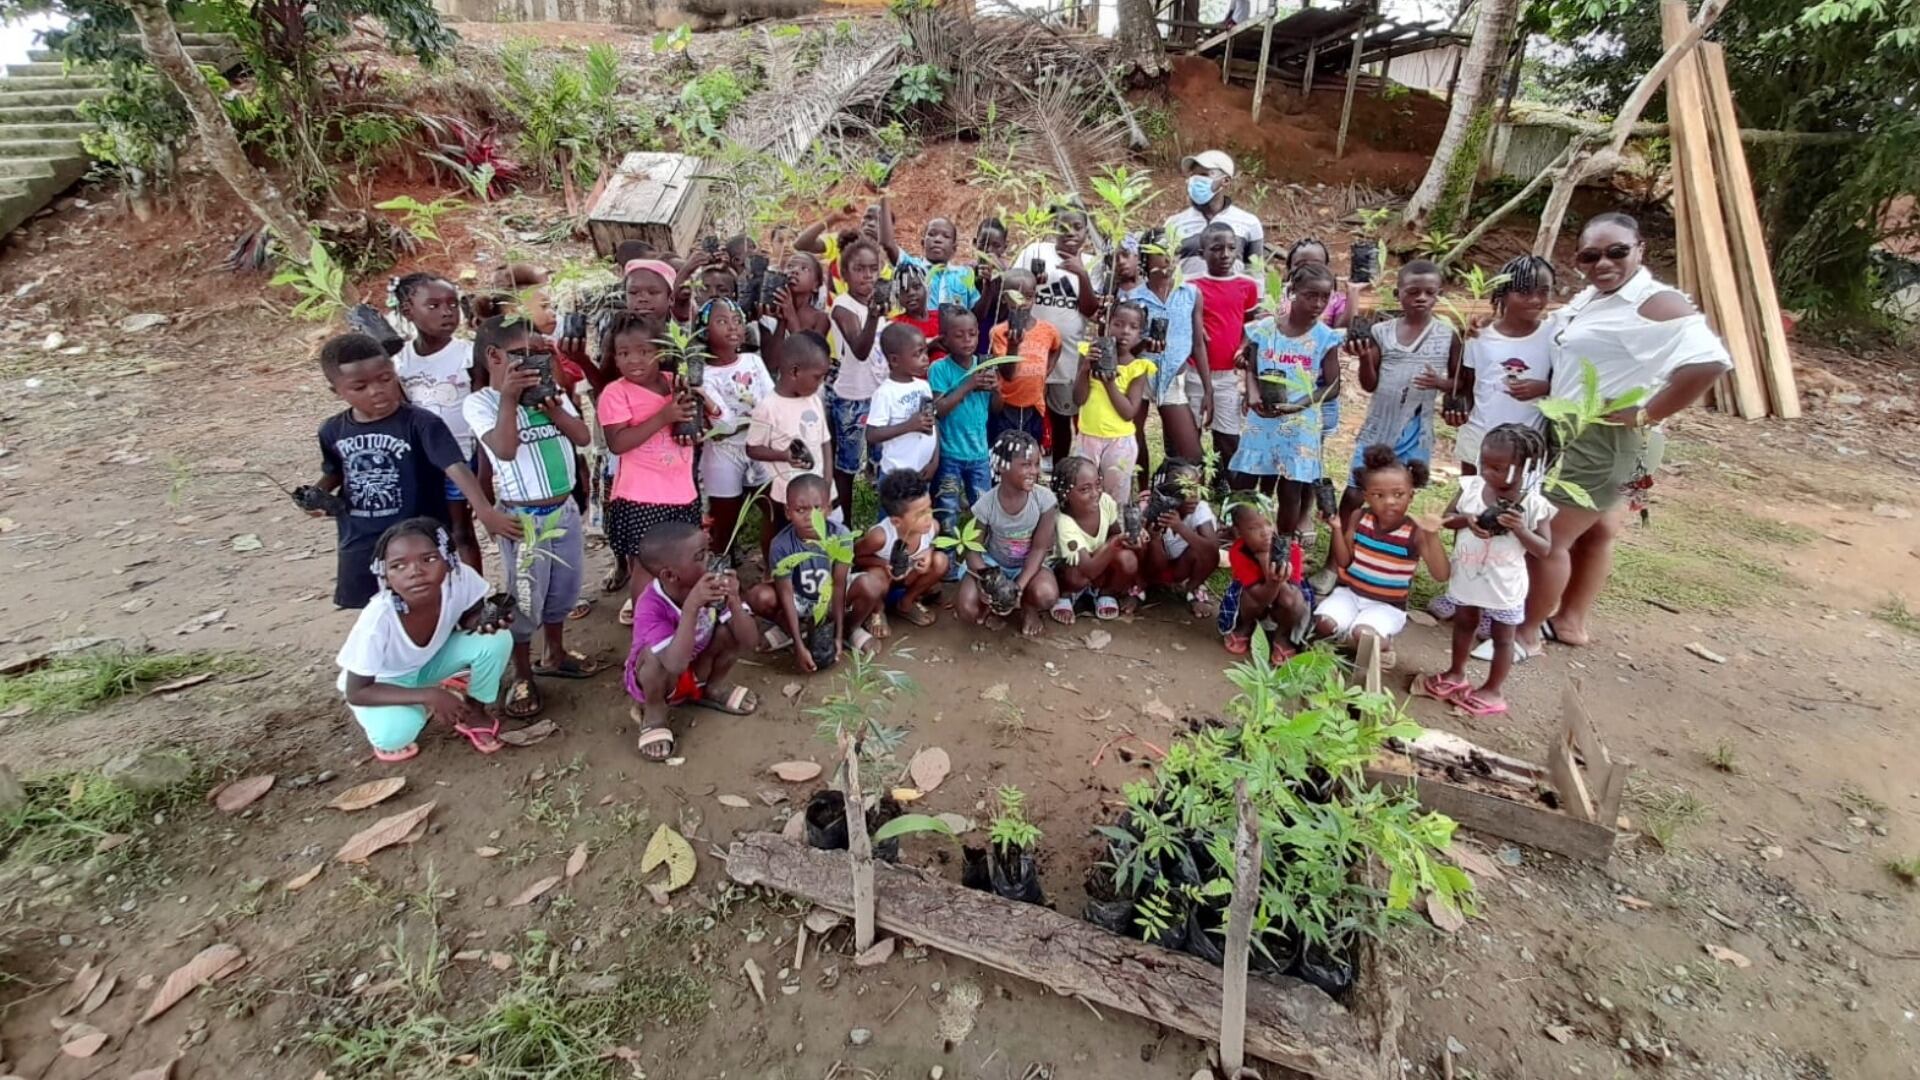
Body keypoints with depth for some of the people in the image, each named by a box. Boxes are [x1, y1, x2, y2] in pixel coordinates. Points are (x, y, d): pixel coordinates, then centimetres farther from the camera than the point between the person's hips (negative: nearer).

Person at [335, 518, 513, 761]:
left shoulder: (460, 578, -31)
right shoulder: (377, 619, -37)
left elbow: (470, 616, -8)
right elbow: (356, 692, -25)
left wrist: (484, 621, -32)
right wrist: (429, 695, -32)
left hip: (431, 659, 4)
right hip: (384, 680, -3)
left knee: (497, 640, -23)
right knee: (396, 731, -33)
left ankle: (475, 713, 3)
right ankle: (385, 732, 5)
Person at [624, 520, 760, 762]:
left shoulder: (711, 585, -21)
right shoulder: (650, 607, -34)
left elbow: (750, 640, -23)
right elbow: (676, 664, -47)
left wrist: (733, 600, -39)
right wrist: (691, 606, -51)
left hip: (700, 669, 4)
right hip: (656, 679, -4)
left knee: (734, 627, -18)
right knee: (657, 655, -36)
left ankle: (712, 688, 9)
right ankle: (653, 713, -4)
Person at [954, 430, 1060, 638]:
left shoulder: (1044, 499, -19)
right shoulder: (986, 504, -20)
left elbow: (1040, 548, -16)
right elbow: (973, 550, -11)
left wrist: (1019, 586, -29)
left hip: (1029, 564, 0)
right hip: (993, 564, 0)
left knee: (1046, 595, -34)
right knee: (966, 608, -24)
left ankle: (1029, 606, 3)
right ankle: (994, 603, 10)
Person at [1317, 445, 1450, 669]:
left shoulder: (1415, 532, -14)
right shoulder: (1360, 518, -4)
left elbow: (1441, 575, -21)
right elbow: (1344, 562, 0)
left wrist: (1433, 536, -34)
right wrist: (1337, 529, -16)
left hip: (1387, 605, -3)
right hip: (1350, 592, 3)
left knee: (1364, 634, -30)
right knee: (1324, 623, -24)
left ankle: (1383, 644, 4)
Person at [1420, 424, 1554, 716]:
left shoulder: (1535, 505, -17)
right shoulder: (1471, 486, -9)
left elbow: (1544, 550, -14)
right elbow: (1446, 518, -2)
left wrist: (1520, 529, -30)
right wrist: (1466, 519, -23)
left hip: (1504, 585, -4)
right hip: (1467, 576, 4)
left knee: (1502, 638, 13)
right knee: (1464, 625, 23)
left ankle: (1492, 691, 28)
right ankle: (1456, 673, 42)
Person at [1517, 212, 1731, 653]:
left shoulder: (1655, 304, -21)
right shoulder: (1592, 296, 7)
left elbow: (1709, 361, -35)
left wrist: (1645, 415, -26)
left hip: (1605, 443, -10)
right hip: (1580, 436, 10)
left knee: (1548, 538, -1)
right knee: (1595, 531, 21)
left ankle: (1526, 632, 14)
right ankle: (1570, 621, 37)